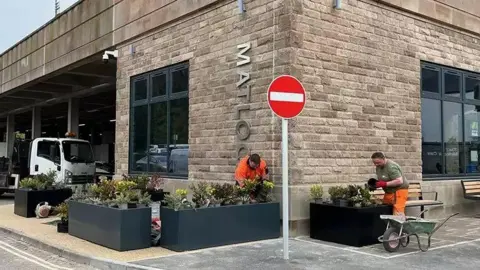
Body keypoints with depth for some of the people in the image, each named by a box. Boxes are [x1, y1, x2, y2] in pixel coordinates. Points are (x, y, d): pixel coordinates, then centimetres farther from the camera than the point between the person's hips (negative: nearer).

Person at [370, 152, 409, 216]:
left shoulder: (391, 167, -20)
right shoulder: (378, 167, 8)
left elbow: (399, 181, -25)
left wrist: (384, 184, -24)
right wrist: (375, 183, -2)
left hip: (399, 190, -9)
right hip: (389, 192, 9)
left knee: (398, 213, -17)